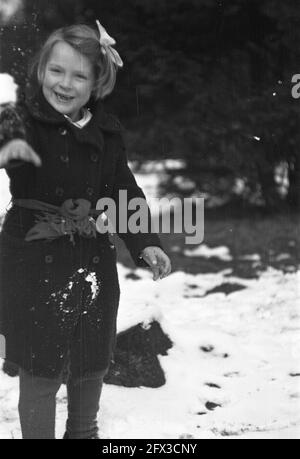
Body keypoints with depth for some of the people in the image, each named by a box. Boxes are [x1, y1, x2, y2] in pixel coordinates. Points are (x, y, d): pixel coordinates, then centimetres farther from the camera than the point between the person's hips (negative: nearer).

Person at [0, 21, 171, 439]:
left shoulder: (107, 132, 0)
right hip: (35, 265, -5)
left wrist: (146, 244, -5)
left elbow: (124, 192, 5)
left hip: (93, 263, 5)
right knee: (42, 370, 4)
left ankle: (83, 431, 46)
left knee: (93, 364, 20)